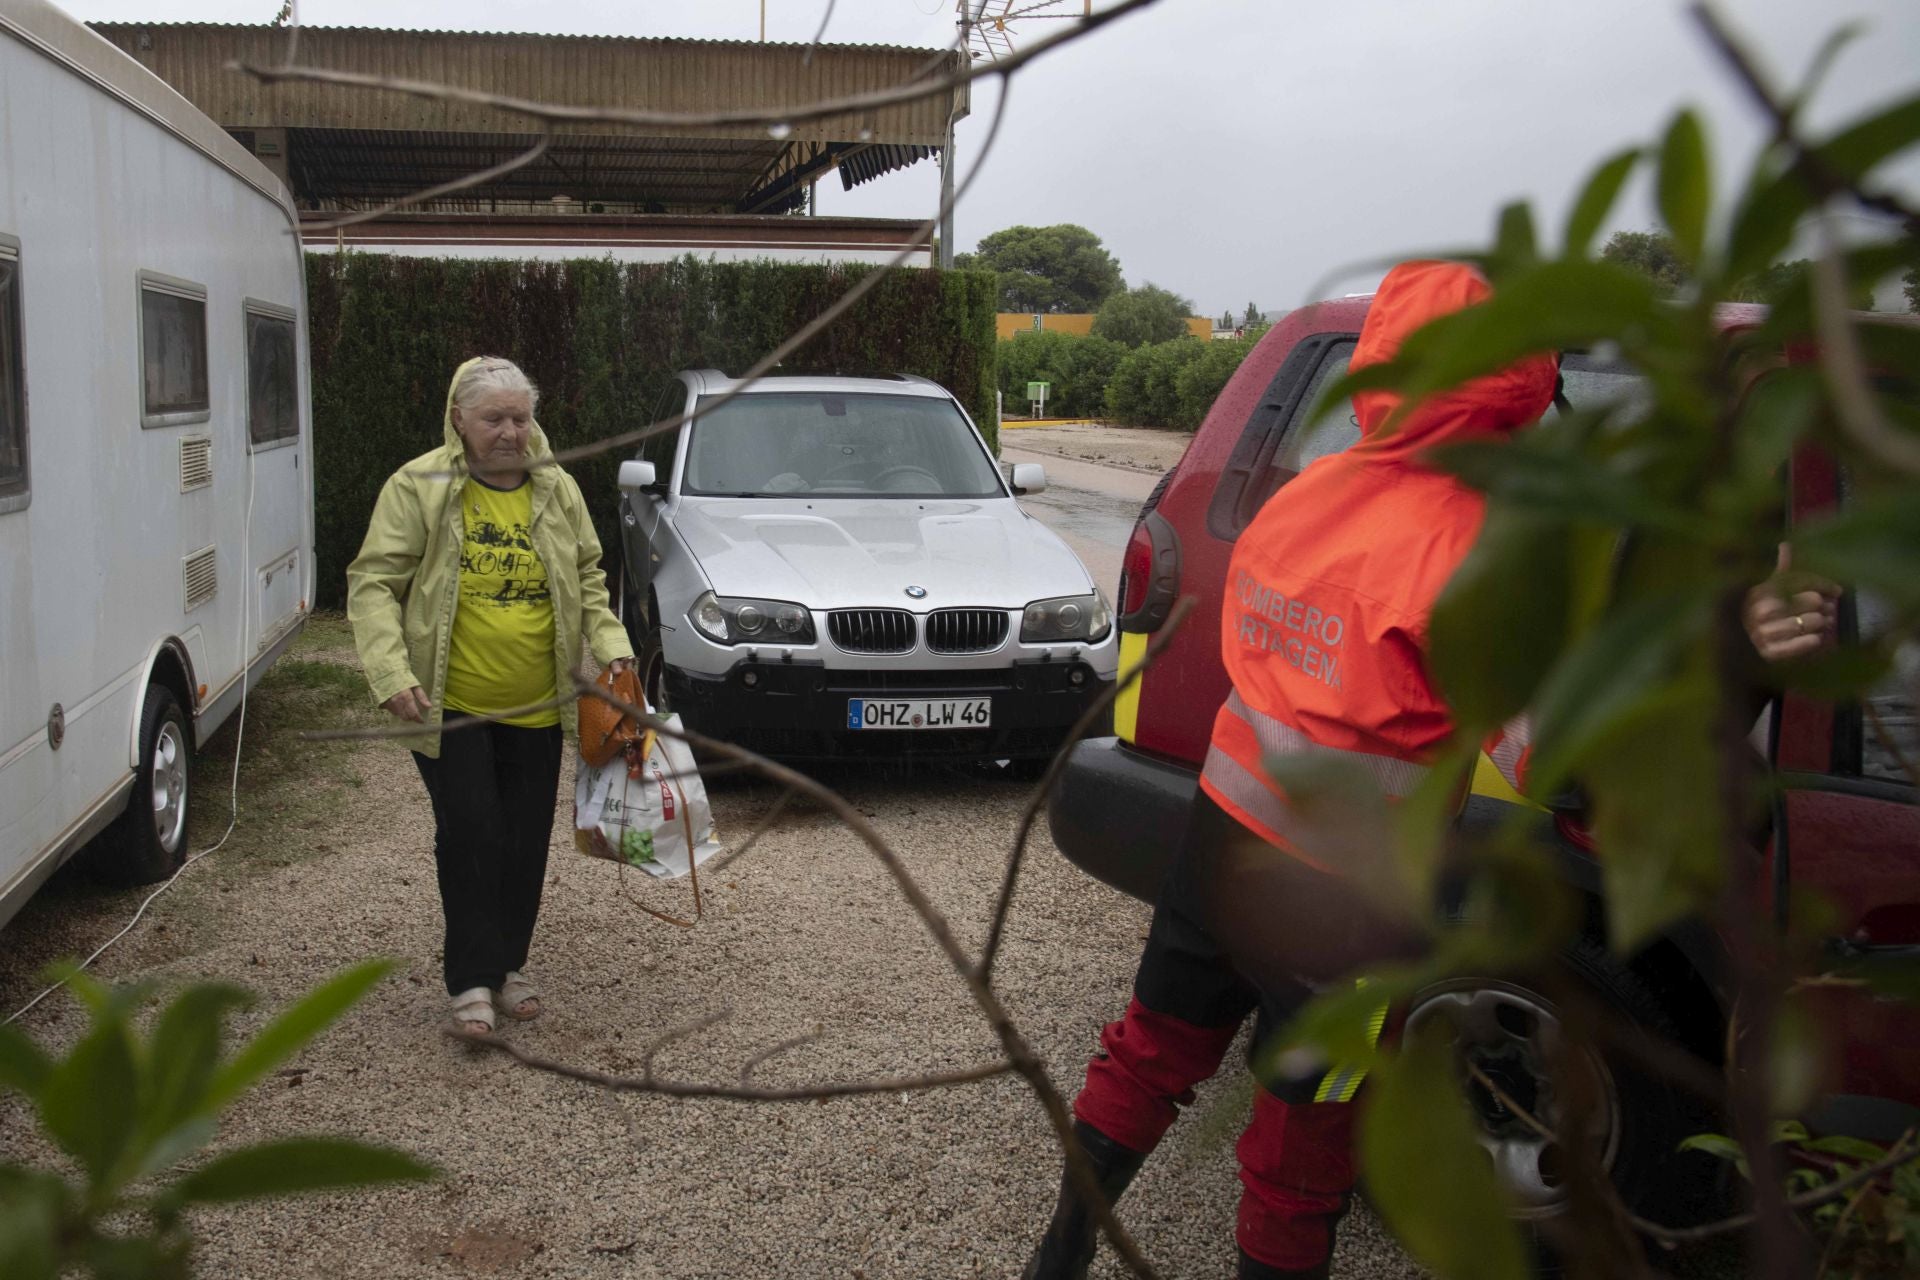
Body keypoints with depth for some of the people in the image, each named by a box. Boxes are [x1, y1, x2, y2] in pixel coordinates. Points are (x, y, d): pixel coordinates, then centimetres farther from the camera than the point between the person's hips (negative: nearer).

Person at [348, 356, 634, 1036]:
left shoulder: (558, 491, 6)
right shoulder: (418, 487, -6)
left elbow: (588, 584, 14)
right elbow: (373, 585, -8)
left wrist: (613, 649, -2)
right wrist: (392, 676, -20)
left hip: (537, 710, 4)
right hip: (449, 709, -4)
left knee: (526, 842, 10)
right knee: (470, 837, -6)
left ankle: (509, 965, 28)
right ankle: (472, 980, 7)